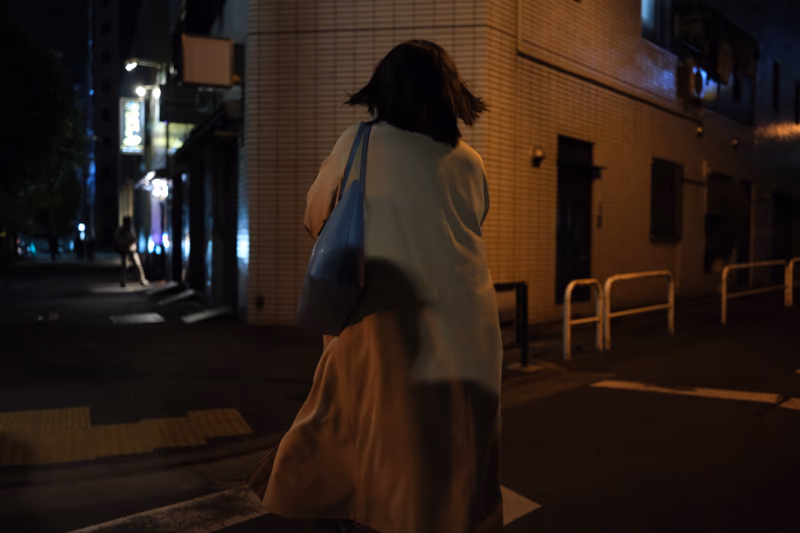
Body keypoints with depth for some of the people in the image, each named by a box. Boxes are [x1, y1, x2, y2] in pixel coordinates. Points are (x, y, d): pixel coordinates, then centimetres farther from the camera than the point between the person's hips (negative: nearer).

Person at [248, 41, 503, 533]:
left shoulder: (360, 145, -3)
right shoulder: (470, 163, 3)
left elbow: (317, 215, 10)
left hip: (390, 322, -1)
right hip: (467, 330, 2)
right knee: (458, 443, 10)